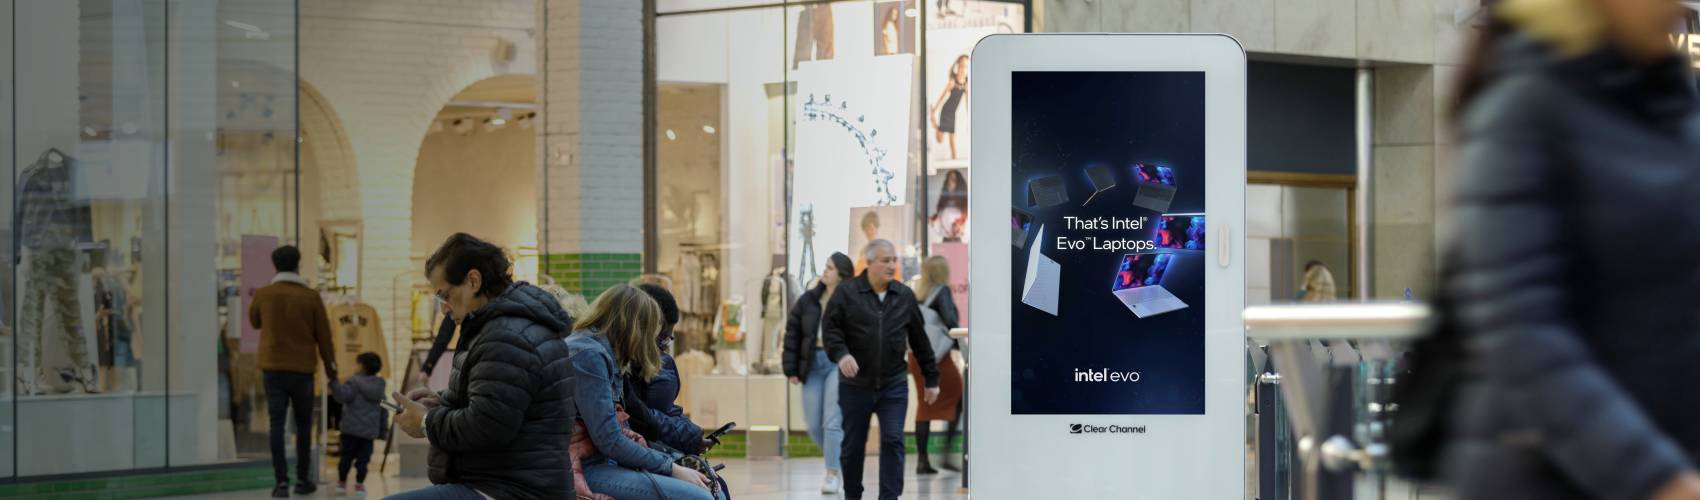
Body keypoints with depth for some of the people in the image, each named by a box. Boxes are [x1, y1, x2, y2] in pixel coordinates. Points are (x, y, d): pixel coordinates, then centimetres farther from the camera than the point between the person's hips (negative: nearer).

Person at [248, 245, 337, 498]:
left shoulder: (263, 295, -2)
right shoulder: (311, 297, -6)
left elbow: (254, 321, 18)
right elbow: (323, 335, -1)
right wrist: (329, 365, 11)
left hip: (273, 368, 0)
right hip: (303, 370, 0)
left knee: (277, 424, 0)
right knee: (303, 424, 12)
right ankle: (303, 479, 15)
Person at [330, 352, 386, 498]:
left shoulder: (354, 382, -10)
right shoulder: (379, 385, 11)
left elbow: (342, 396, -24)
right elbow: (383, 409, 19)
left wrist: (334, 382, -24)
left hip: (352, 428, -4)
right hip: (370, 430, 4)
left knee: (346, 455, 6)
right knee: (363, 457, 5)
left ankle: (342, 482, 13)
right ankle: (360, 484, 0)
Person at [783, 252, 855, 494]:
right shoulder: (808, 300, 7)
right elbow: (792, 333, 9)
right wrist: (791, 369, 4)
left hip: (838, 364, -5)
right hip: (812, 364, 5)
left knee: (832, 422, -9)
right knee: (813, 424, 6)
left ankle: (833, 474, 0)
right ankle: (838, 462, 28)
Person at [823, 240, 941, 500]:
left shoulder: (905, 296, 5)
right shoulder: (847, 292, -4)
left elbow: (919, 339, 10)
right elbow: (830, 327, -6)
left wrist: (931, 378, 12)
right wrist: (841, 353, -25)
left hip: (894, 384, 1)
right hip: (856, 384, -1)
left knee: (893, 441, -8)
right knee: (853, 445, 8)